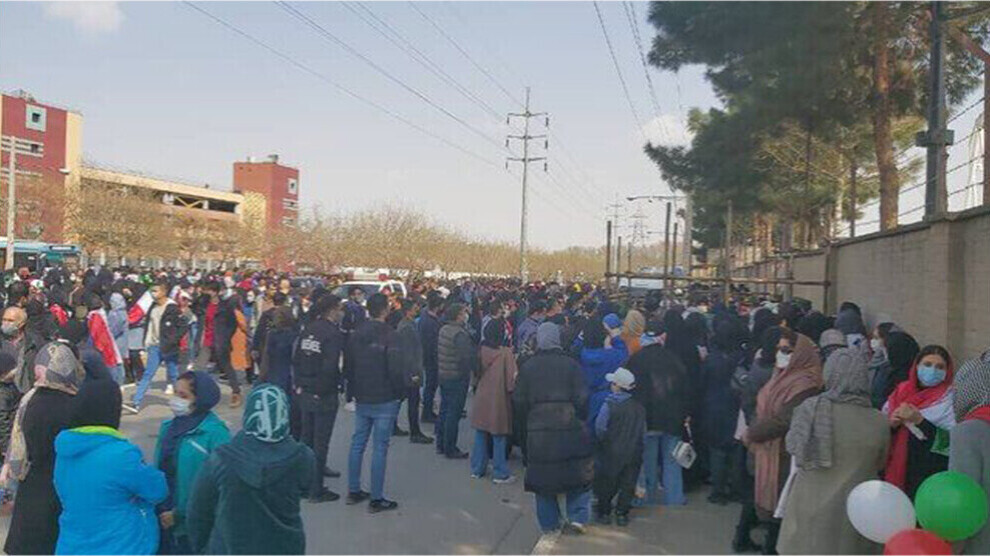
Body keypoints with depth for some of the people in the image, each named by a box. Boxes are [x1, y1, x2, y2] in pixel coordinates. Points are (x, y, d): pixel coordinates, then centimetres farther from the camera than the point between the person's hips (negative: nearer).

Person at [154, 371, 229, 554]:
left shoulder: (215, 433, -19)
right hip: (164, 519, 7)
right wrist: (155, 506, 4)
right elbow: (160, 468, 12)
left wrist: (179, 514, -17)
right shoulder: (169, 427, 4)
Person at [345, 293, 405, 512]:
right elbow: (395, 370, -18)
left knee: (357, 444, 15)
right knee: (380, 447, 0)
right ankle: (376, 499, 6)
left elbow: (347, 367, 10)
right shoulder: (388, 335, -17)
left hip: (361, 400, 6)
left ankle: (353, 491, 24)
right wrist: (401, 392, -3)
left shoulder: (355, 335, 3)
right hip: (384, 400, -6)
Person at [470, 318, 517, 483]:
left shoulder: (482, 350, -3)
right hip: (498, 400, -5)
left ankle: (477, 469, 24)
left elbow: (476, 373, 7)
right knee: (499, 438, 5)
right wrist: (511, 388, 3)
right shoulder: (505, 353, -17)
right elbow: (512, 378, -16)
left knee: (480, 436, 15)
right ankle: (500, 474, 13)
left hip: (481, 399, 5)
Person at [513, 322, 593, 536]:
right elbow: (582, 399, -6)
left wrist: (527, 426, 14)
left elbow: (518, 401, 3)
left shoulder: (527, 367, 1)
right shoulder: (571, 364, -5)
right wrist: (581, 421, 9)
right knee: (578, 474, 12)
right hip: (570, 428, -2)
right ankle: (577, 516, 4)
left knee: (543, 477, 11)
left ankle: (549, 525, 17)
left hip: (538, 430, 2)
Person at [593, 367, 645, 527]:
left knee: (606, 483, 10)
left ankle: (604, 512, 18)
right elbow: (643, 431, 4)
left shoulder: (609, 405, -15)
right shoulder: (639, 407, -2)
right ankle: (622, 514, 14)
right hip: (634, 453, 3)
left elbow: (600, 428, -13)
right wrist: (635, 443, 14)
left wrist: (603, 441, 5)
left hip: (612, 452, -3)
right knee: (628, 483, 11)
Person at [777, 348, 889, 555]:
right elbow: (879, 464, 5)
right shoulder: (878, 422, -10)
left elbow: (791, 446, 1)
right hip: (852, 518, 0)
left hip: (808, 513, 0)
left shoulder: (808, 408, -12)